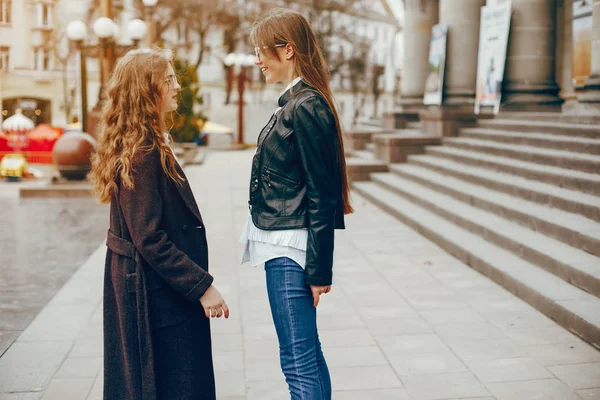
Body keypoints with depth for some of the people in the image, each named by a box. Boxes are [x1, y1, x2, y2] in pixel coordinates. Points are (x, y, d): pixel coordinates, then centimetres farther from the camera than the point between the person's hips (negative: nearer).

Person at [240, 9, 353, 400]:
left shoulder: (305, 107, -17)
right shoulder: (296, 103, 13)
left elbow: (322, 196, -18)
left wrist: (320, 269, -17)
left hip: (289, 250, -10)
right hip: (283, 246, 10)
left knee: (299, 361, -2)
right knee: (307, 357, 18)